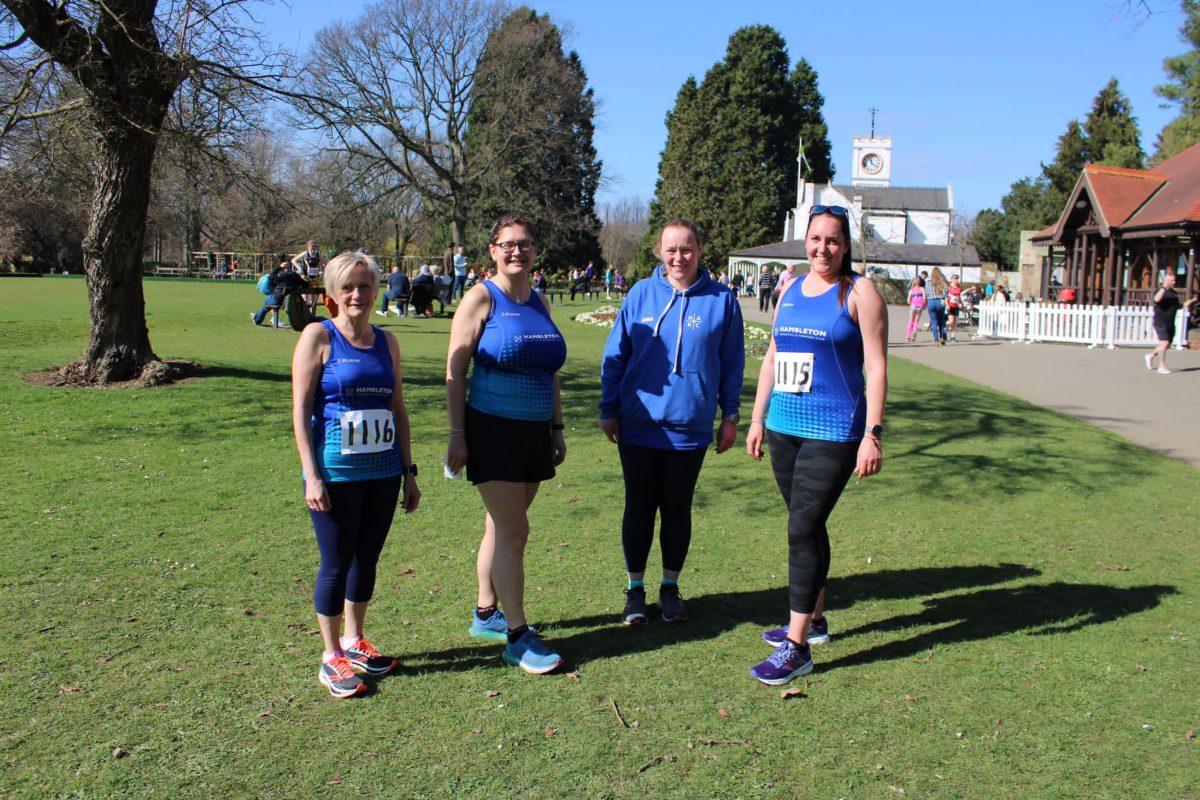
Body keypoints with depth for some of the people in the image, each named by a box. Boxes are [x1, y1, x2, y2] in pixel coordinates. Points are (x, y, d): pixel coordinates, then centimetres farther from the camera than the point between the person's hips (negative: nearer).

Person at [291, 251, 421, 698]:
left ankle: (354, 640, 32)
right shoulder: (319, 336, -4)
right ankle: (332, 658, 18)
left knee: (367, 559, 13)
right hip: (336, 473, -4)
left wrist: (408, 471, 12)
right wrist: (312, 475, -12)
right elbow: (300, 409, -7)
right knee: (336, 564, 3)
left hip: (383, 472, 5)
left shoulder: (387, 342, 9)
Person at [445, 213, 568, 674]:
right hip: (493, 430, -6)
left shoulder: (539, 303, 11)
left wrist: (557, 428, 15)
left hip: (535, 432, 6)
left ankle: (486, 615, 29)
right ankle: (518, 637, 2)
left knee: (502, 527, 15)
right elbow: (455, 371, -10)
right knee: (513, 531, -7)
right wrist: (457, 436, -13)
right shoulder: (481, 299, -7)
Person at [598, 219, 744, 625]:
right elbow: (615, 355, 5)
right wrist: (609, 410, 3)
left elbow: (732, 363, 5)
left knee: (677, 509, 11)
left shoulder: (721, 299, -2)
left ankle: (670, 588, 28)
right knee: (639, 509, 9)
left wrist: (730, 416, 5)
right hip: (638, 425, 1)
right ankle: (635, 589, 23)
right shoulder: (641, 293, 0)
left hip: (689, 428, 0)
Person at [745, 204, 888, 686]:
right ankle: (813, 619, 31)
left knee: (802, 529, -9)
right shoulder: (791, 289, 12)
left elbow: (876, 366, -9)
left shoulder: (859, 292, -5)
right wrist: (757, 418, 14)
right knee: (807, 526, 16)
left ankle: (797, 648, -2)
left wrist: (873, 433, -15)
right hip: (784, 427, 6)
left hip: (833, 431, -6)